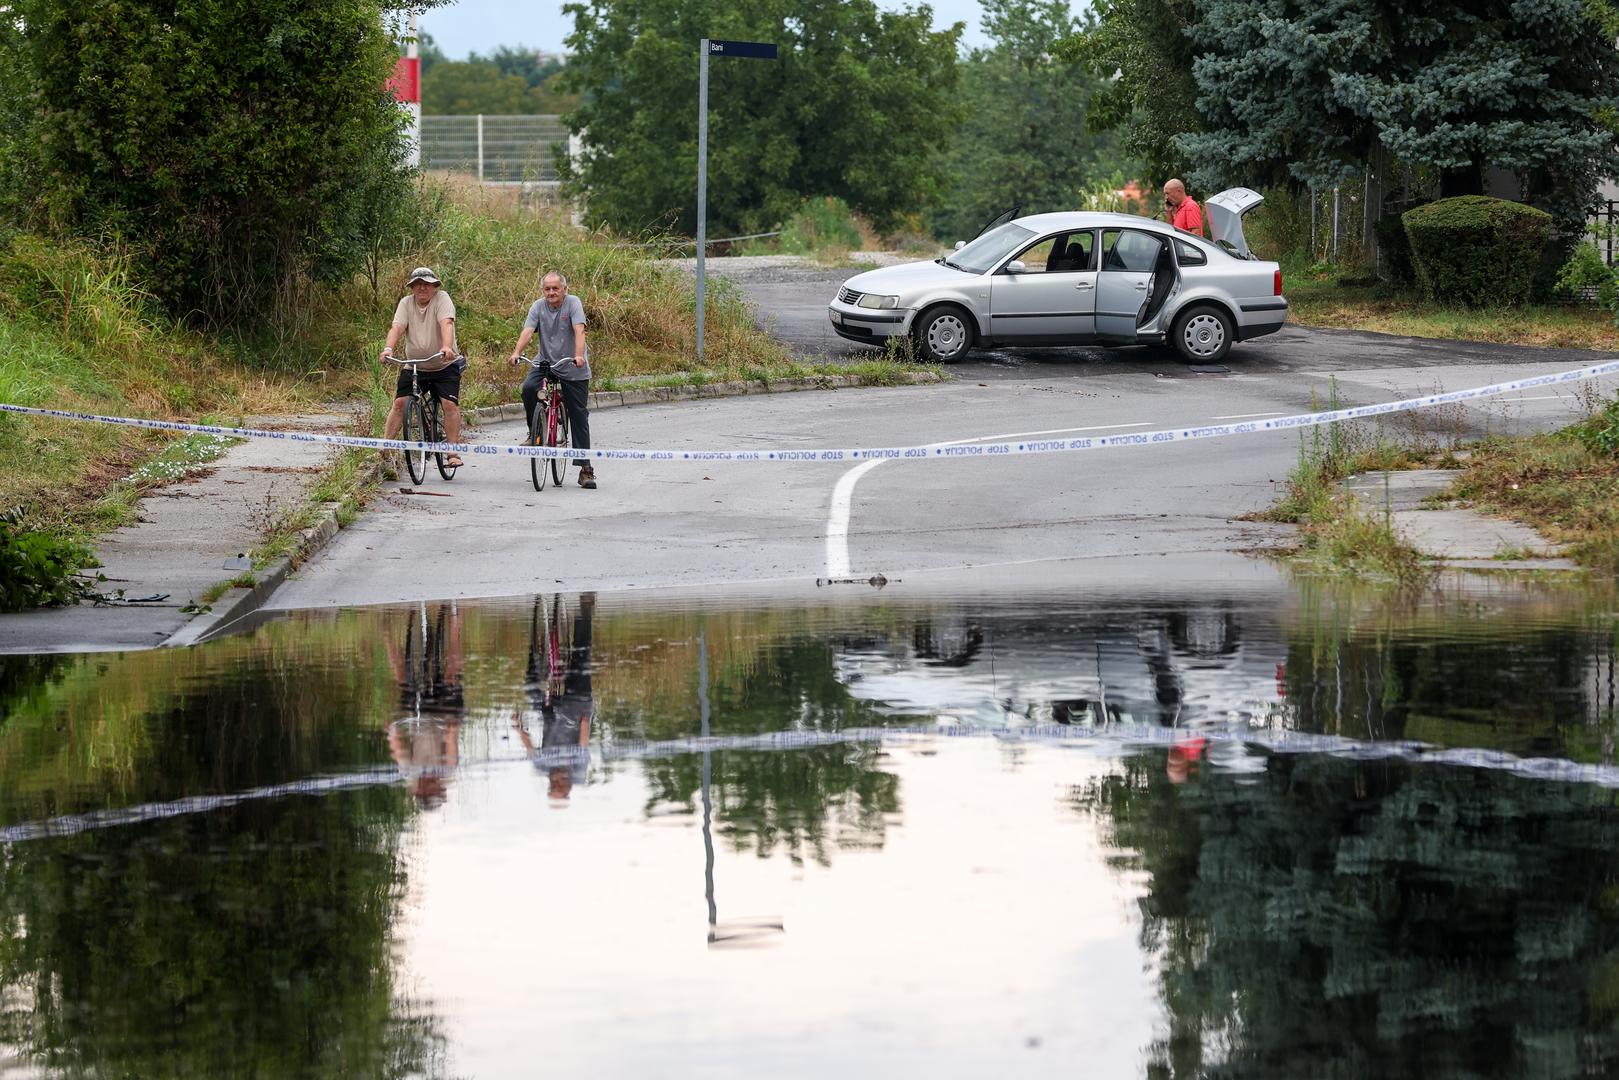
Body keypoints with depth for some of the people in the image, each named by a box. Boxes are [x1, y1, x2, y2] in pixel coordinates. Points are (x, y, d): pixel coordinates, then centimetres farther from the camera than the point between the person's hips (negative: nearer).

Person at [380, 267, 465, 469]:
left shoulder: (442, 299, -10)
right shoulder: (406, 303, -2)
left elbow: (446, 324, -27)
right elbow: (397, 327, -16)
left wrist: (447, 347, -46)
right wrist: (388, 349, -36)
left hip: (444, 366, -3)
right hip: (414, 366, 3)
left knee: (450, 404, -14)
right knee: (399, 403, -6)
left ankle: (453, 453, -10)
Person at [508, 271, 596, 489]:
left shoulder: (573, 303, -9)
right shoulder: (539, 306, 0)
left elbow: (579, 331, -23)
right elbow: (528, 331, -12)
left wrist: (579, 356, -39)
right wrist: (517, 353, -30)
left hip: (574, 370, -2)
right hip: (546, 363, 2)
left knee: (579, 418, 0)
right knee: (528, 387, -28)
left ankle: (585, 468, 5)